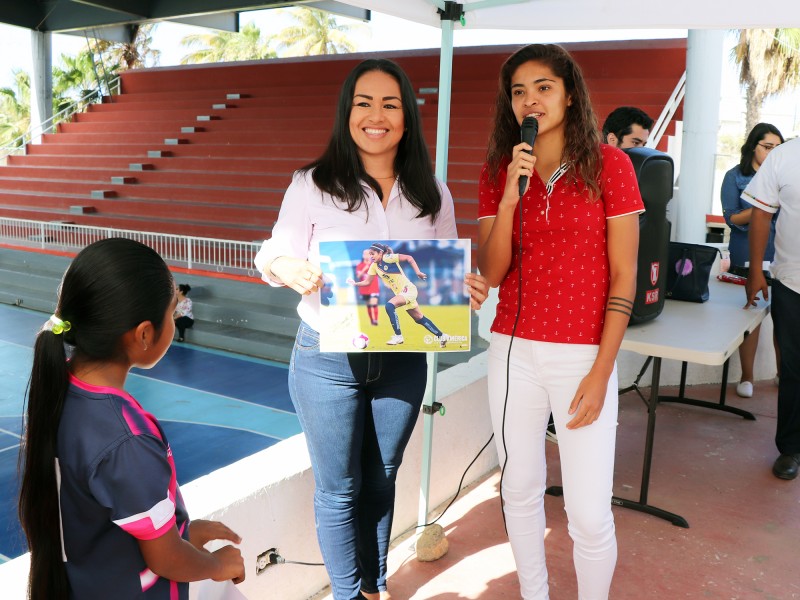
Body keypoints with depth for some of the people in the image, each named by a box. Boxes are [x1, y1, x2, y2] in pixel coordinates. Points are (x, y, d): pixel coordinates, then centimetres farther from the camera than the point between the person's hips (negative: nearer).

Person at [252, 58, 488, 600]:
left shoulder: (432, 194, 2)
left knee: (381, 480, 20)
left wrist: (471, 290, -13)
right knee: (339, 489, 11)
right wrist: (292, 269, -27)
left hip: (403, 361, 3)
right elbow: (276, 259, -4)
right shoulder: (313, 185, -7)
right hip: (329, 360, -3)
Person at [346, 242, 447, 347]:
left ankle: (398, 336, -17)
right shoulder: (374, 266, 4)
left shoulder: (388, 258, -16)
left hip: (408, 289, -8)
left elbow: (409, 258, -14)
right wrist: (355, 283, -8)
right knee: (419, 319, 12)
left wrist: (418, 272, -19)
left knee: (389, 305, -26)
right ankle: (441, 336, 25)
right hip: (400, 293, 8)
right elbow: (367, 282, 8)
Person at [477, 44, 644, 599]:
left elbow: (623, 276, -4)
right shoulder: (498, 172, 6)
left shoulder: (608, 163, -3)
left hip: (583, 356, -3)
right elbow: (491, 273, -1)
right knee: (520, 491, 14)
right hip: (515, 353, 3)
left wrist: (601, 373, -9)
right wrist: (510, 197, -14)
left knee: (590, 516, -2)